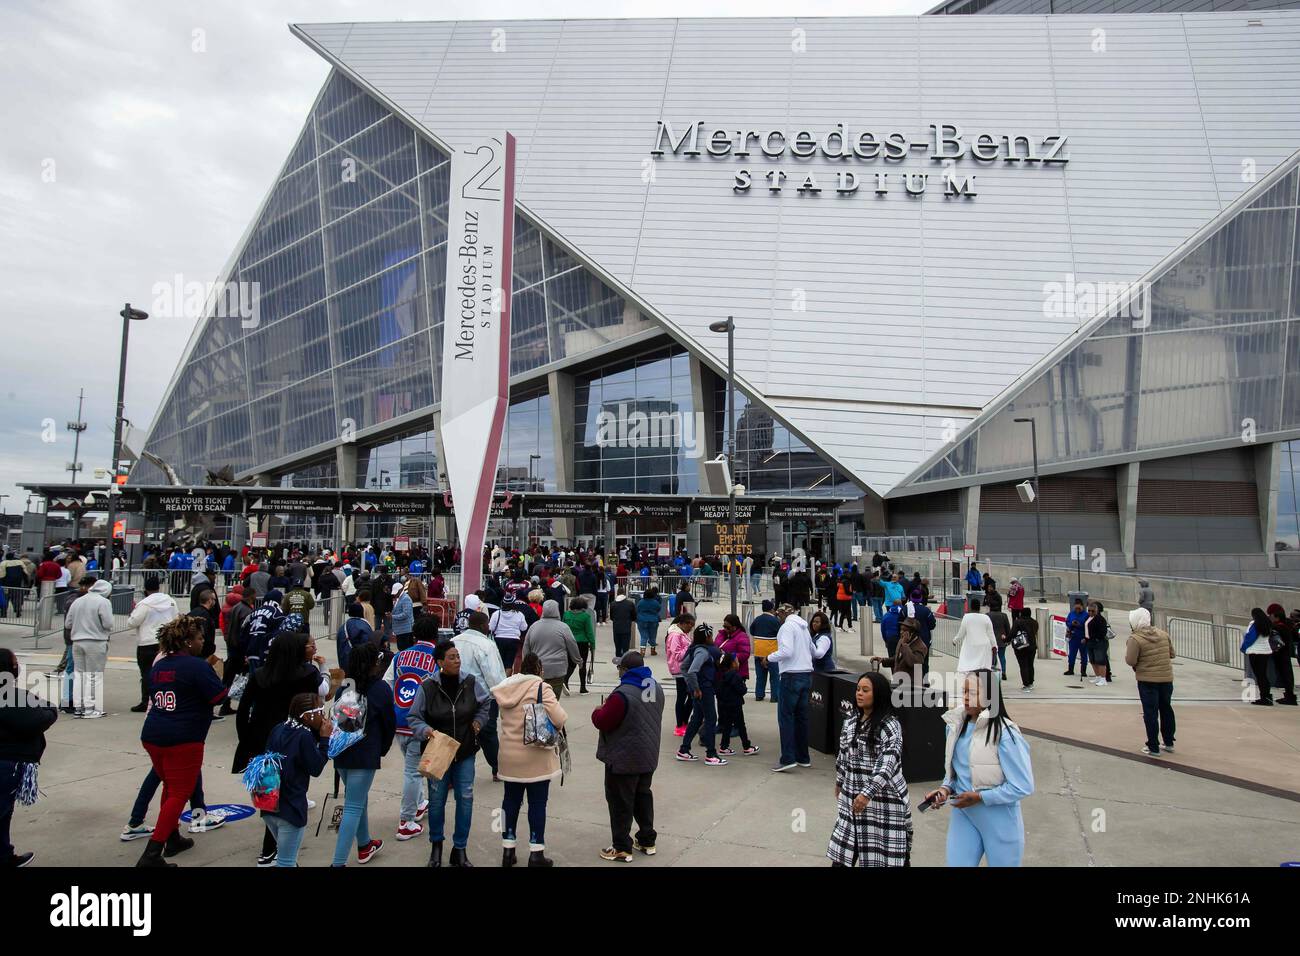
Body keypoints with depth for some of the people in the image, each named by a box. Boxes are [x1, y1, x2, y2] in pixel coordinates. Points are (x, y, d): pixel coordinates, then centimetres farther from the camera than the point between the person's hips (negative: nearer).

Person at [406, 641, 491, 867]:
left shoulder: (470, 683, -7)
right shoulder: (427, 687, -15)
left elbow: (485, 702, 14)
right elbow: (413, 718, -5)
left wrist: (478, 720, 2)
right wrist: (424, 730, -23)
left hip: (465, 753, 2)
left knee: (465, 799, 6)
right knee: (437, 800, 11)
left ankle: (460, 848, 22)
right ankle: (436, 844, 35)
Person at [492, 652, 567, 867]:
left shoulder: (505, 688, 4)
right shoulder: (541, 687, -14)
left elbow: (502, 717, 9)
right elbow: (559, 718, -20)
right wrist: (554, 728, 0)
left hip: (510, 755, 5)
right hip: (536, 756, -5)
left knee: (511, 800, 15)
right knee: (537, 803, 5)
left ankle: (508, 849, 22)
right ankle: (536, 853, 10)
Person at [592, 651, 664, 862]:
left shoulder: (622, 695, -26)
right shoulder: (656, 688, 1)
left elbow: (603, 722, -22)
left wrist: (598, 711, 1)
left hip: (623, 760, -8)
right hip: (648, 756, 8)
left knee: (621, 803, 5)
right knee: (643, 796, 21)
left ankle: (622, 848, 12)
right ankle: (647, 840, 31)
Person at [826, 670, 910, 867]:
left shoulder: (890, 726, -15)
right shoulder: (850, 721, 6)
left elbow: (888, 763, -26)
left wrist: (868, 792, -35)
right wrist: (840, 782, 27)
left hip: (883, 798, -6)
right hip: (851, 797, 6)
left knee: (884, 857, 2)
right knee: (841, 856, 10)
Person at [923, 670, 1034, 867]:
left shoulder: (1005, 733, -20)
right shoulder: (957, 725, -1)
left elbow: (1023, 786, -19)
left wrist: (980, 797, -18)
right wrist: (946, 789, -5)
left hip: (999, 818, -5)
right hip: (963, 812, 5)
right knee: (956, 863, 5)